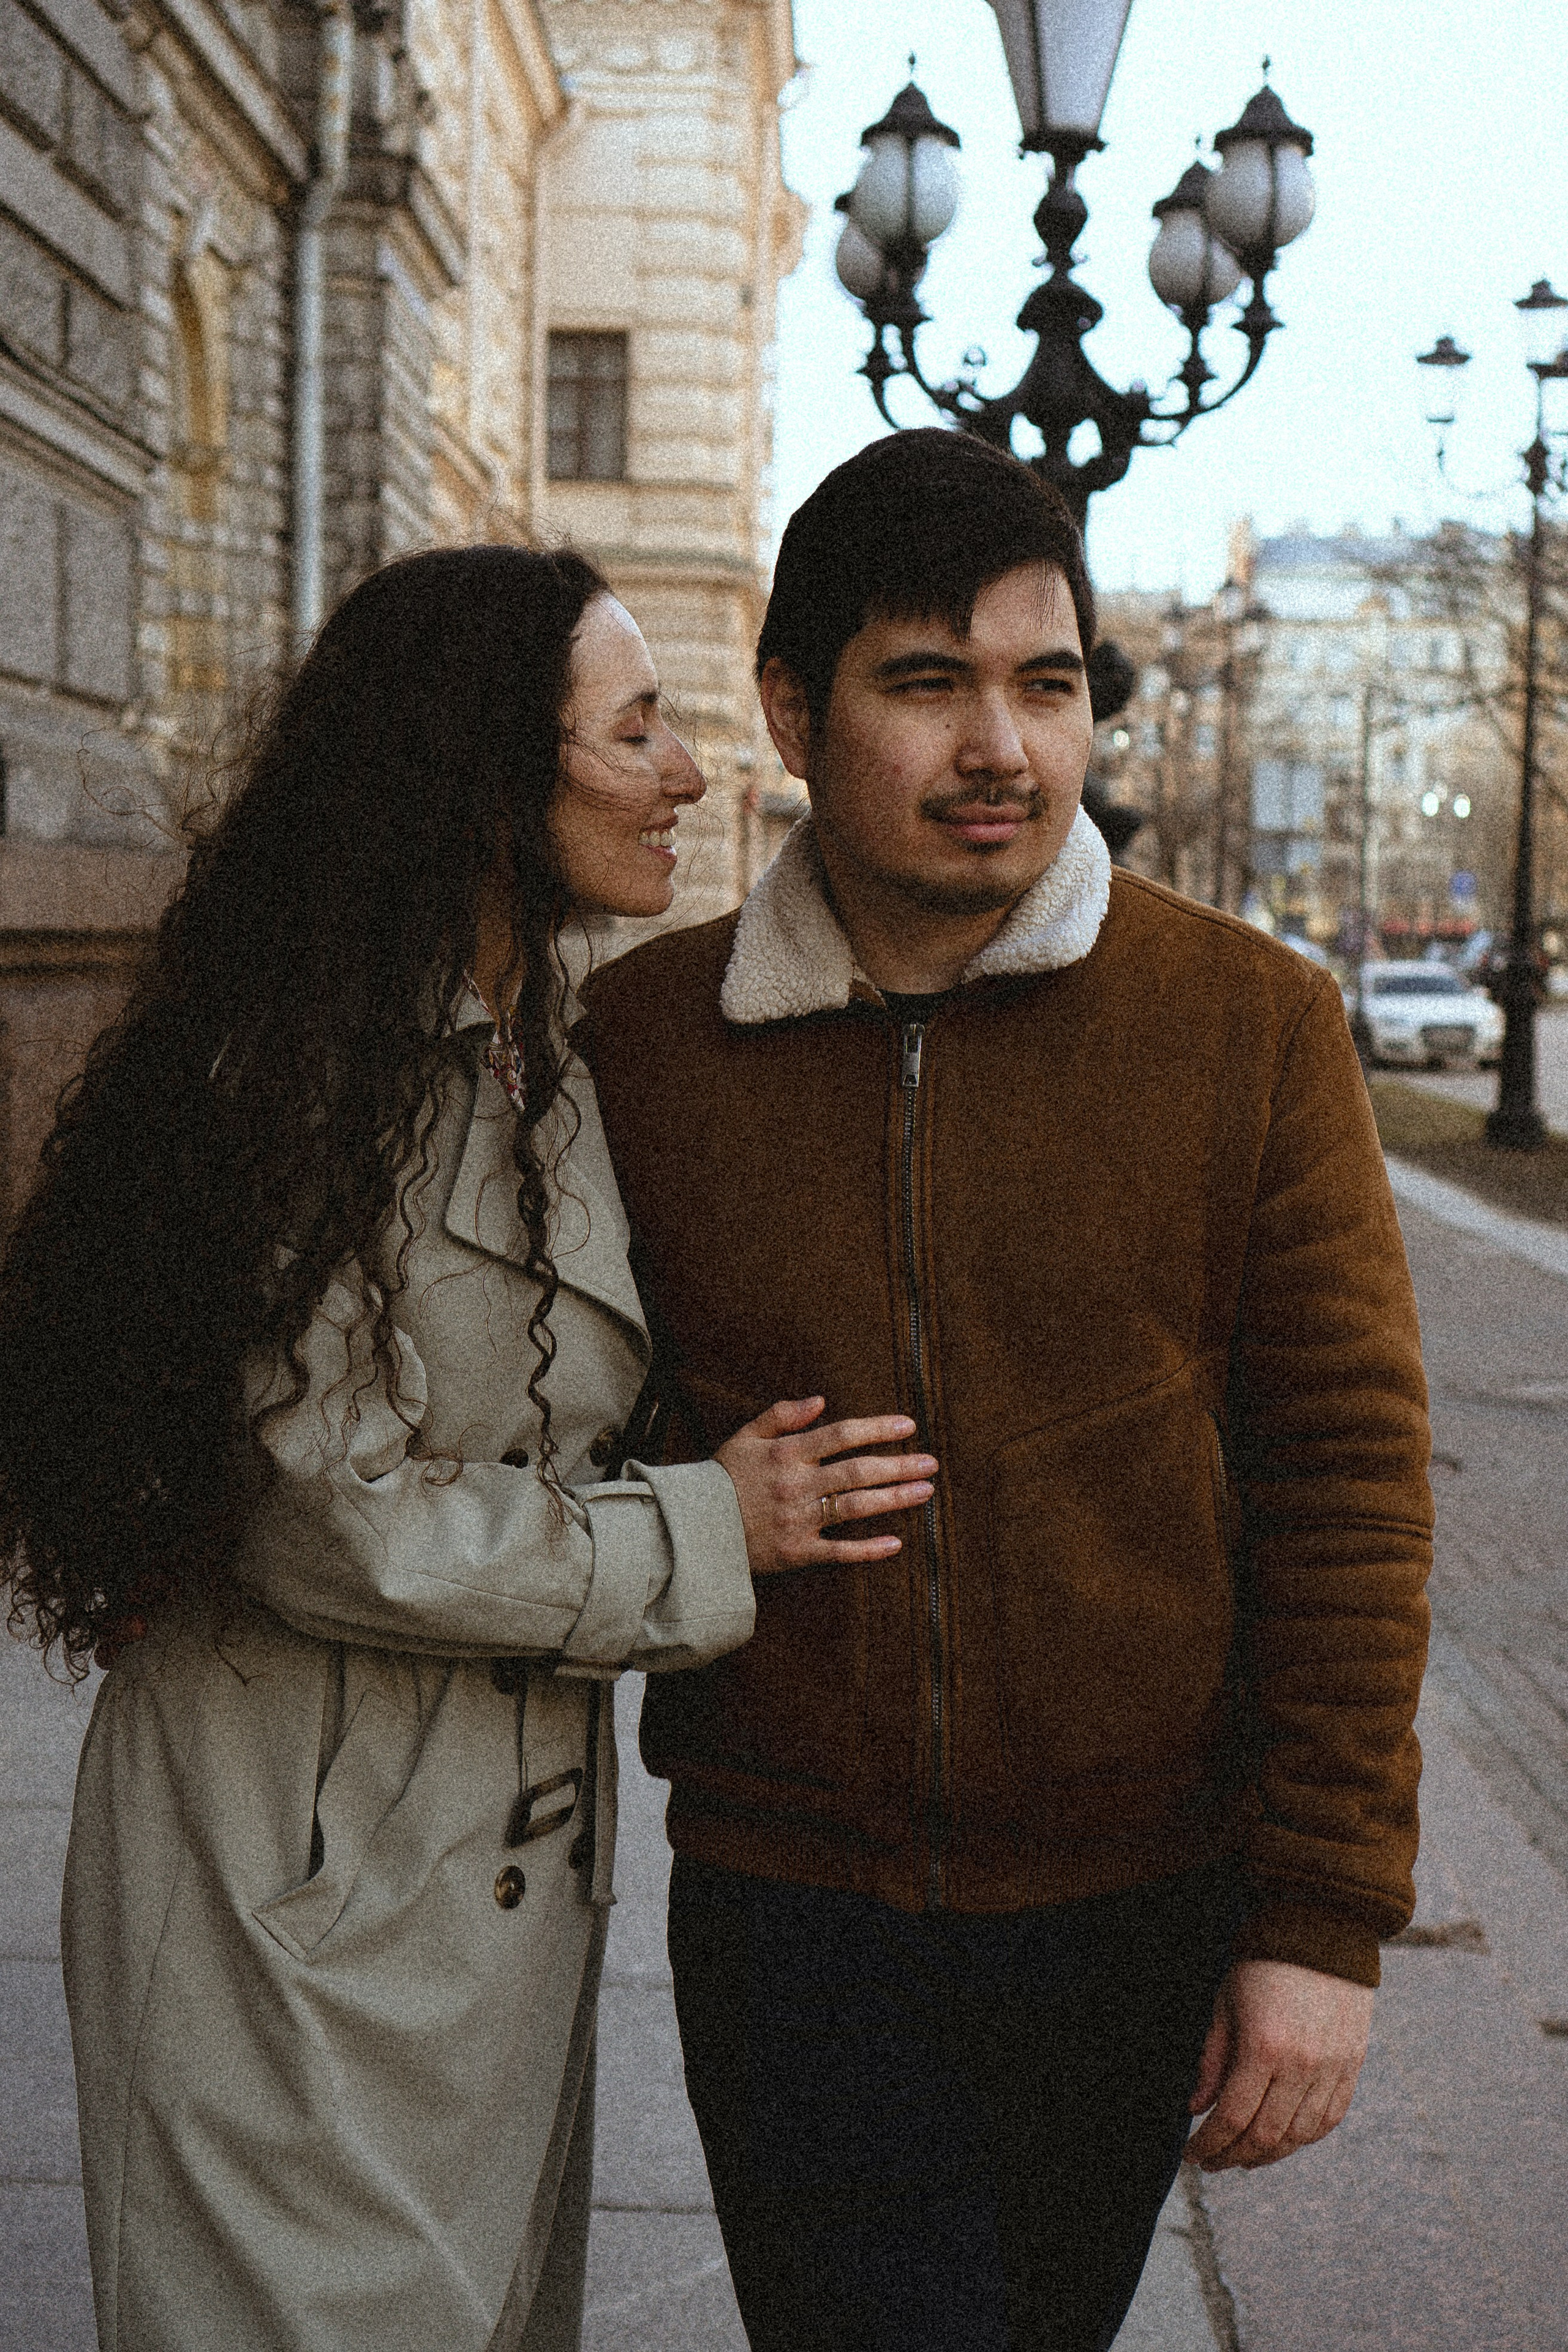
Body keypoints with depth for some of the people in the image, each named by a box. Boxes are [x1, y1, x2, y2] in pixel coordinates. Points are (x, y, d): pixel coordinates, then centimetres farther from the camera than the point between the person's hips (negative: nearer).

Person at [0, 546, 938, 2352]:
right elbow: (323, 1511, -23)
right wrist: (702, 1534, -16)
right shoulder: (308, 1072, -19)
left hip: (514, 1866, 9)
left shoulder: (548, 1084, 10)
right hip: (306, 1891, -8)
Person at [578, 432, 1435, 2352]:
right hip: (786, 1899, 0)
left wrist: (1324, 1921, -9)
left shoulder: (1252, 1024, -8)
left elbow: (1350, 1475, -7)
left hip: (1136, 1906, 1)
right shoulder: (640, 1033, -3)